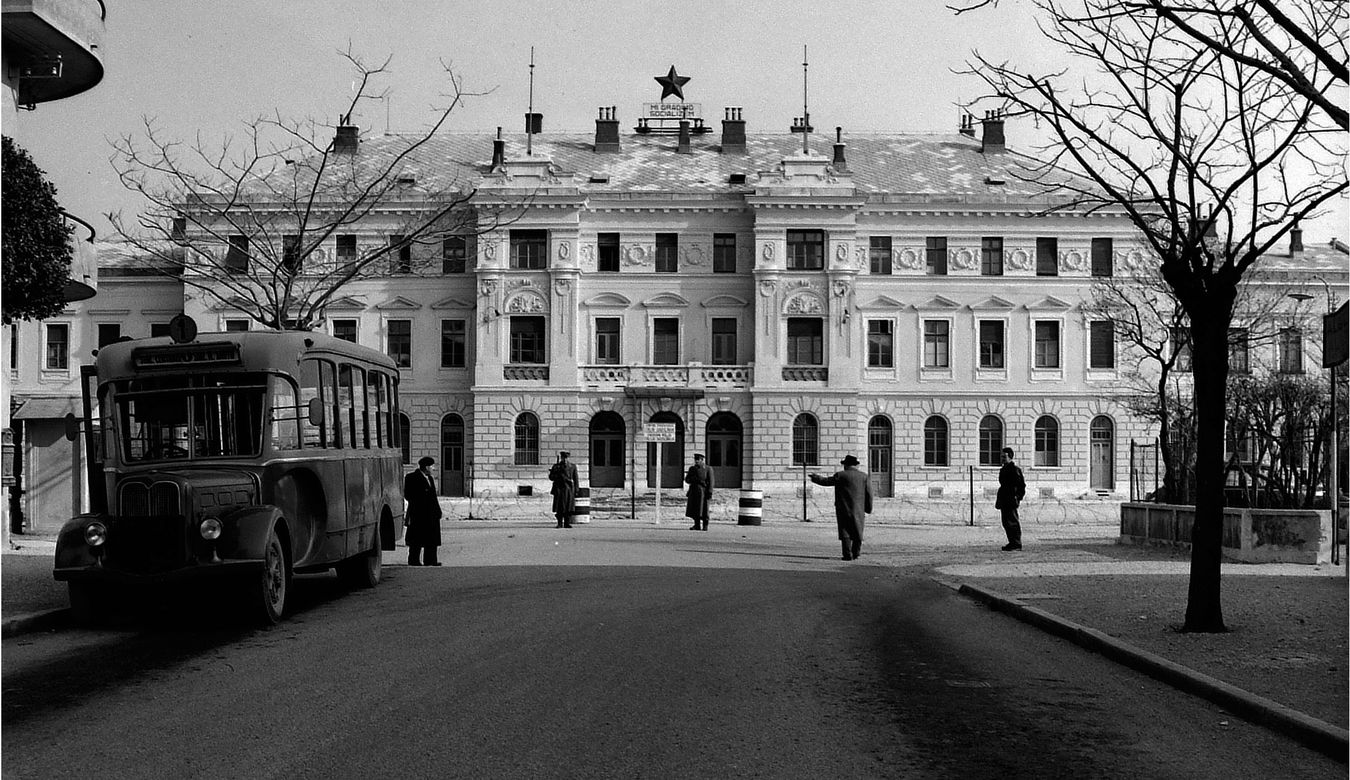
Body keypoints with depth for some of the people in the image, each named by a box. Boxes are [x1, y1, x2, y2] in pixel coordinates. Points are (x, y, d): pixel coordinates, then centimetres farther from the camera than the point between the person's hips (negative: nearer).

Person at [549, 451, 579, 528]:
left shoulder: (573, 467, 10)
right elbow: (551, 477, 2)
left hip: (569, 489, 1)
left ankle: (567, 523, 3)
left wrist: (576, 490, 2)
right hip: (559, 490, -1)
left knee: (569, 508, -3)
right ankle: (560, 523, 3)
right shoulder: (556, 466, 8)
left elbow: (575, 479, 9)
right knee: (559, 508, -3)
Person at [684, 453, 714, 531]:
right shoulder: (692, 469, 14)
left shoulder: (707, 469, 0)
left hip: (703, 491, -4)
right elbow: (687, 480, 12)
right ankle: (697, 526, 10)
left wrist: (710, 493, -13)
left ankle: (705, 526, 4)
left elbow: (710, 482, -5)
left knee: (703, 509, -3)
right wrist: (693, 479, -9)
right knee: (694, 509, 2)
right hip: (694, 491, 4)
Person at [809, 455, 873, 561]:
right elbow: (869, 493, 2)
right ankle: (856, 552, 20)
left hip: (843, 509, -2)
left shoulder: (840, 475, -5)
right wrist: (868, 509, 10)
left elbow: (826, 481, 4)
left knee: (845, 532, 2)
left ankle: (848, 555, -2)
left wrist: (815, 478, 22)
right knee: (857, 531, 16)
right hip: (858, 510, 2)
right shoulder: (864, 476, 3)